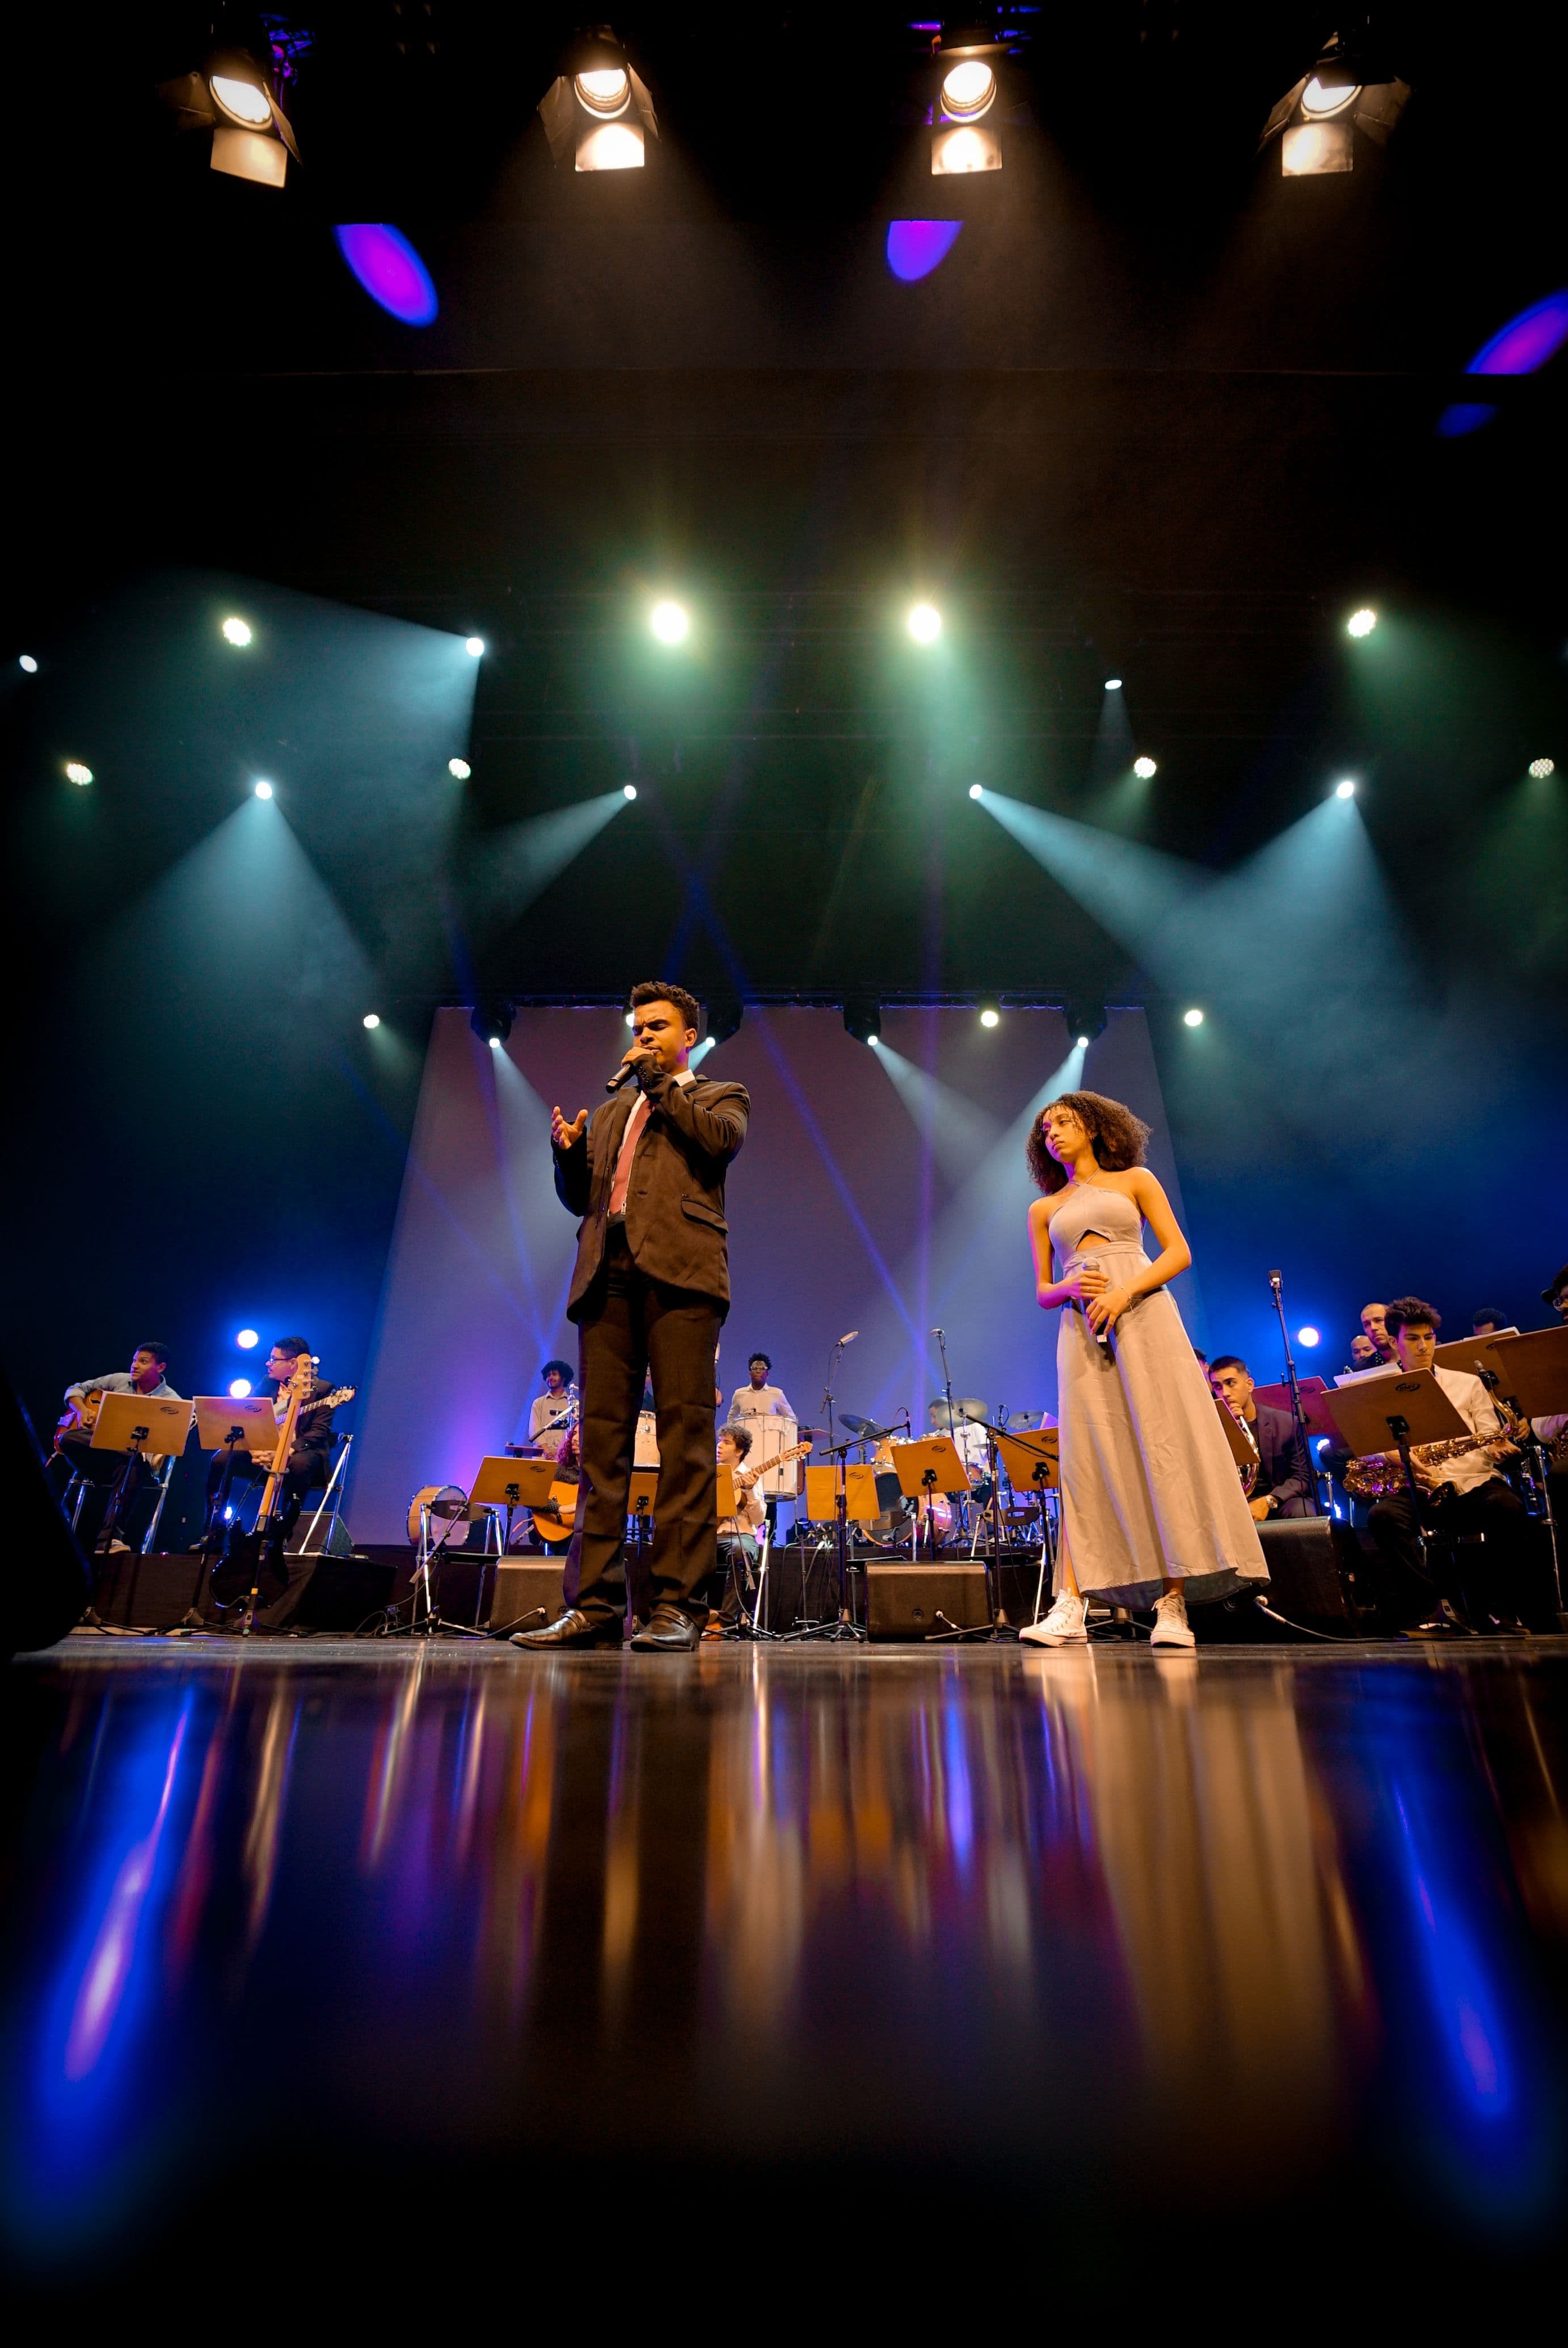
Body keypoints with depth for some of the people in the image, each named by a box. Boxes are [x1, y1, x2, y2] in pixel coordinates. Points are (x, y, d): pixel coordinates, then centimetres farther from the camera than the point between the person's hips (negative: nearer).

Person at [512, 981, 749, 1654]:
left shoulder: (719, 1095, 19)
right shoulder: (612, 1111, 31)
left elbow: (722, 1138, -5)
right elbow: (580, 1198, 25)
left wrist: (660, 1084, 5)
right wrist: (568, 1152, 5)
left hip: (679, 1270, -4)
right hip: (609, 1274, 5)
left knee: (684, 1433, -9)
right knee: (600, 1435, -1)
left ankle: (676, 1604, -6)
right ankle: (594, 1606, 1)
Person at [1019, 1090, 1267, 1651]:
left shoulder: (1134, 1180, 13)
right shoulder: (1044, 1209, 19)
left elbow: (1179, 1252, 4)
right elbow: (1043, 1293, 16)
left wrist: (1125, 1290, -12)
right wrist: (1070, 1287, -7)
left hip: (1143, 1316, -2)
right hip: (1082, 1331, 2)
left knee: (1165, 1450, -8)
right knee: (1086, 1461, -6)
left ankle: (1173, 1604, -4)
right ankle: (1070, 1605, -10)